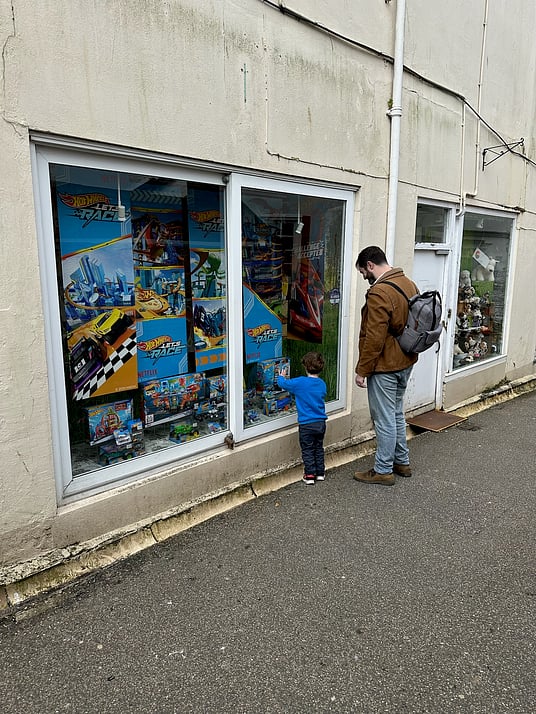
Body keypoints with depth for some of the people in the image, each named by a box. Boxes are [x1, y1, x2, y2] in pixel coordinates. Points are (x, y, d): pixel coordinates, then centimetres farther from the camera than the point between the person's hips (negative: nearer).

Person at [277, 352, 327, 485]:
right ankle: (320, 473, 25)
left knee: (307, 450, 6)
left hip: (306, 423, -5)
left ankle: (310, 475, 7)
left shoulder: (300, 383, -15)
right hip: (321, 422, 5)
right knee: (319, 448, 18)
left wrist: (281, 376, 19)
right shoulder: (322, 384, 2)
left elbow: (283, 383, -5)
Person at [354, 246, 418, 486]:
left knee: (384, 419, 1)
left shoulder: (379, 293, -22)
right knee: (396, 413, 20)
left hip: (385, 366, -9)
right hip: (405, 362, 10)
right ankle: (402, 461, 32)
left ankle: (383, 471, 13)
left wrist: (362, 370, -15)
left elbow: (374, 338, -23)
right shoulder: (409, 284, 8)